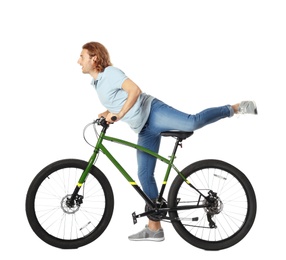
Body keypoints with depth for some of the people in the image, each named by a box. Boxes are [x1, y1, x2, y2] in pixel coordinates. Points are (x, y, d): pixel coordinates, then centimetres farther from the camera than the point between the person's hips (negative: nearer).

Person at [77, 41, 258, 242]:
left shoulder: (110, 72, -6)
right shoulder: (97, 83, 20)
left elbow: (134, 90, -20)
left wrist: (118, 115, -22)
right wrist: (105, 115, 13)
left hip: (153, 112, -8)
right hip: (144, 131, 8)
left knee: (192, 122, -34)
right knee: (144, 175, 5)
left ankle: (235, 108, -11)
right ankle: (154, 228, 10)